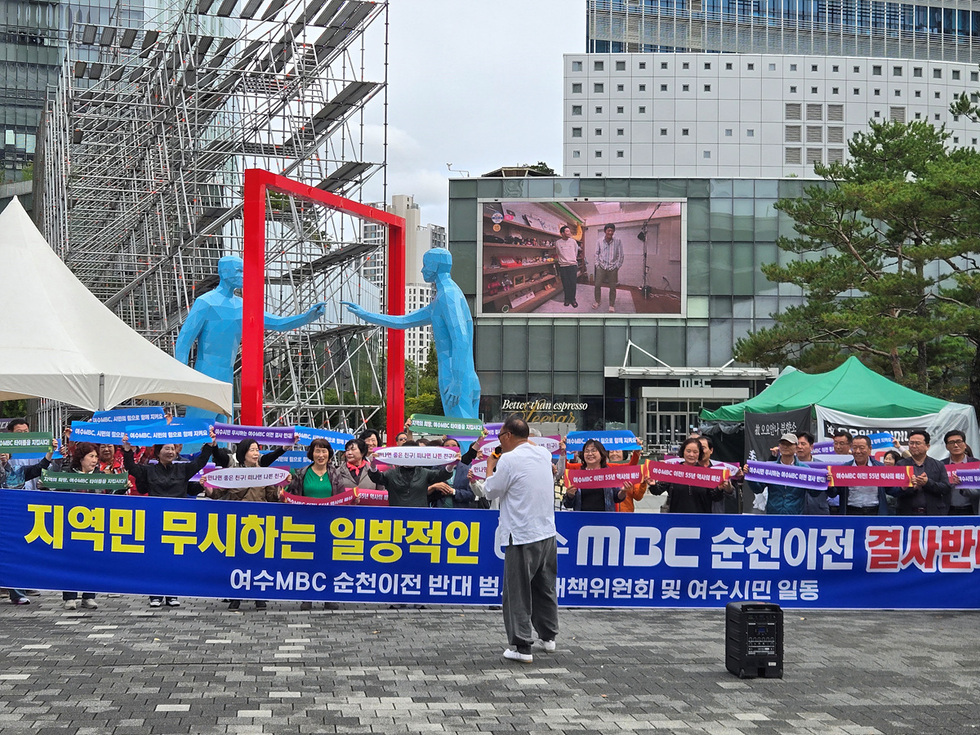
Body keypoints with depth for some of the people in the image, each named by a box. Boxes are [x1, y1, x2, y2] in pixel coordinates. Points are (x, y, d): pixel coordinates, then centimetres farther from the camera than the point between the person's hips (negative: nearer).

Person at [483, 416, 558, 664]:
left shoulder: (509, 460, -15)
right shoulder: (543, 454, 5)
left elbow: (491, 491, -4)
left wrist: (490, 466, 11)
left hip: (522, 537, -7)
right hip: (548, 532, 7)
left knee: (517, 593, 0)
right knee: (545, 588, 20)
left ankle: (521, 647, 0)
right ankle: (548, 636, 31)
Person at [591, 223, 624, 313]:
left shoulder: (617, 241, -8)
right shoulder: (600, 241, -3)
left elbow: (621, 255, -3)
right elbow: (596, 253, 7)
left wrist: (617, 266, -4)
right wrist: (597, 264, 1)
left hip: (612, 268, -1)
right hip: (601, 267, 1)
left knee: (612, 287, 4)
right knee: (597, 285, 4)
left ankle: (612, 305, 17)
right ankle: (597, 301, 25)